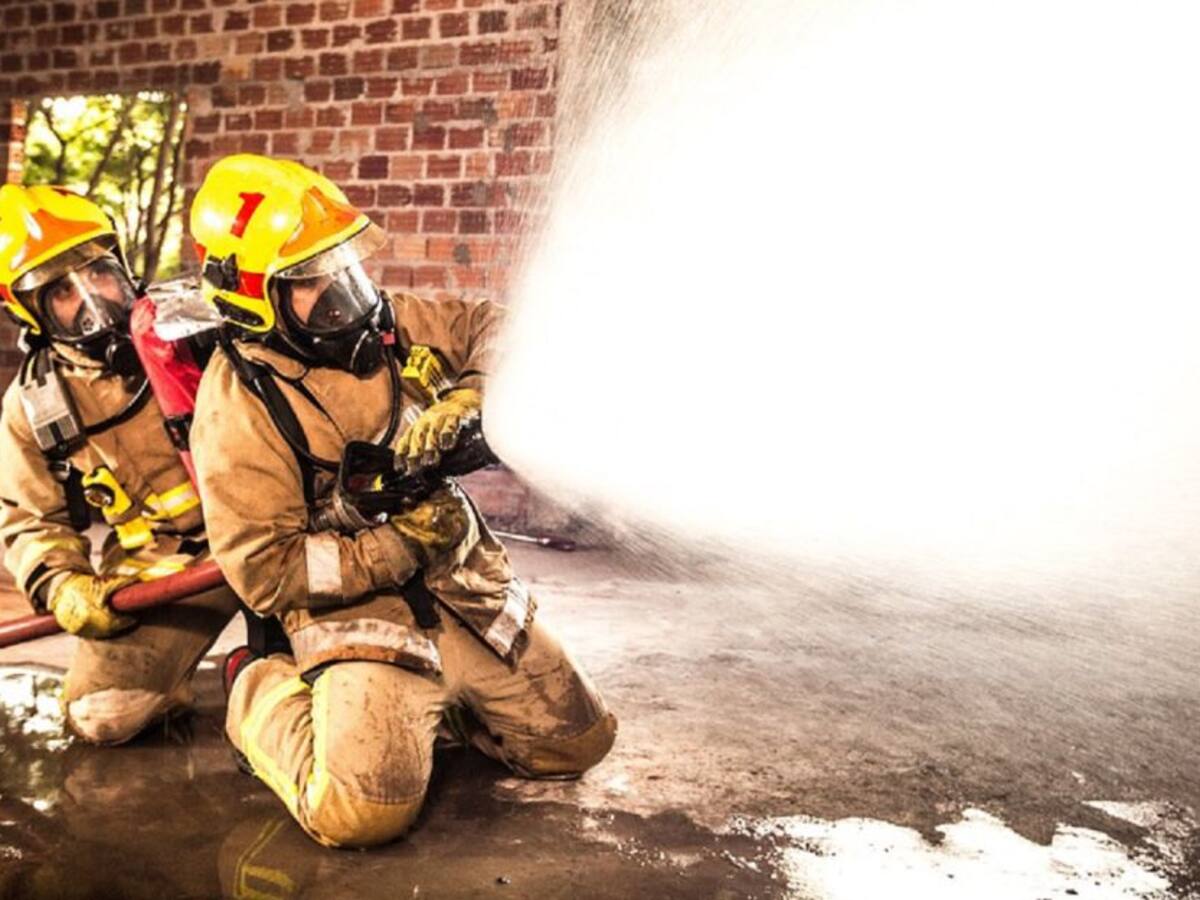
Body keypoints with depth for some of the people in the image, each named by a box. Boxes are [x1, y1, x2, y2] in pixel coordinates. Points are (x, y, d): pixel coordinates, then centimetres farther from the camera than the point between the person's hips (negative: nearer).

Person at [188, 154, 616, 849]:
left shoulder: (391, 323, 1)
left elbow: (500, 330, 6)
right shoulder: (238, 406, -15)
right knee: (364, 811, -25)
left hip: (475, 591, 6)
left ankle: (429, 696, 29)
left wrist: (464, 400, -15)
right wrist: (400, 548, -22)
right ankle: (263, 691, 5)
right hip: (358, 613, -6)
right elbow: (264, 573, -15)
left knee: (582, 744, 11)